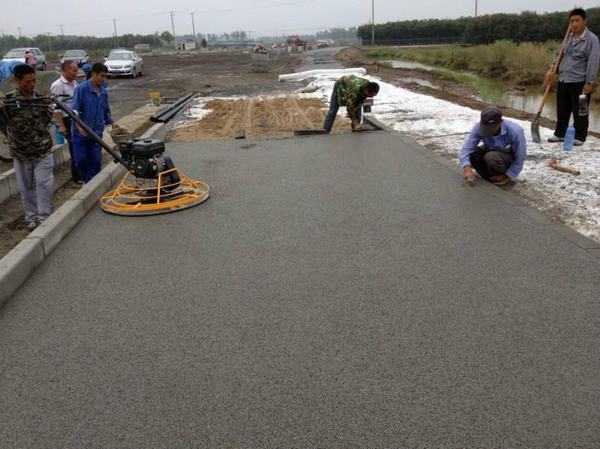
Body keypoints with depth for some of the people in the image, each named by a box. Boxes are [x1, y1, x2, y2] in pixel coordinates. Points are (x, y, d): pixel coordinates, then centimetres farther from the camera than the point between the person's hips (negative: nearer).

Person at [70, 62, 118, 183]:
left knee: (96, 161, 2)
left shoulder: (104, 91, 6)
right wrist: (79, 126, -31)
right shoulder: (81, 89, -12)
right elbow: (74, 110, -17)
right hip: (80, 133, -4)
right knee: (81, 160, 2)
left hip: (96, 132, 4)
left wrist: (112, 122, 6)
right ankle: (85, 181, 27)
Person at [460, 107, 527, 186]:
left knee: (492, 157, -36)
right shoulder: (479, 128, -26)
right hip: (491, 151, 4)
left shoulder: (515, 132, -32)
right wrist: (467, 168, -45)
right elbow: (467, 148, -28)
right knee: (472, 154, -26)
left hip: (510, 156, -4)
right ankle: (490, 178, -5)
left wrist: (506, 176, -18)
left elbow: (520, 157, -21)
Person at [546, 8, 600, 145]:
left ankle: (579, 137, 11)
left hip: (579, 82, -6)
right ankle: (560, 134, 24)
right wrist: (552, 69, 4)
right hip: (563, 81, 7)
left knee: (579, 112, 2)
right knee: (562, 110, 13)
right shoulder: (569, 37, 11)